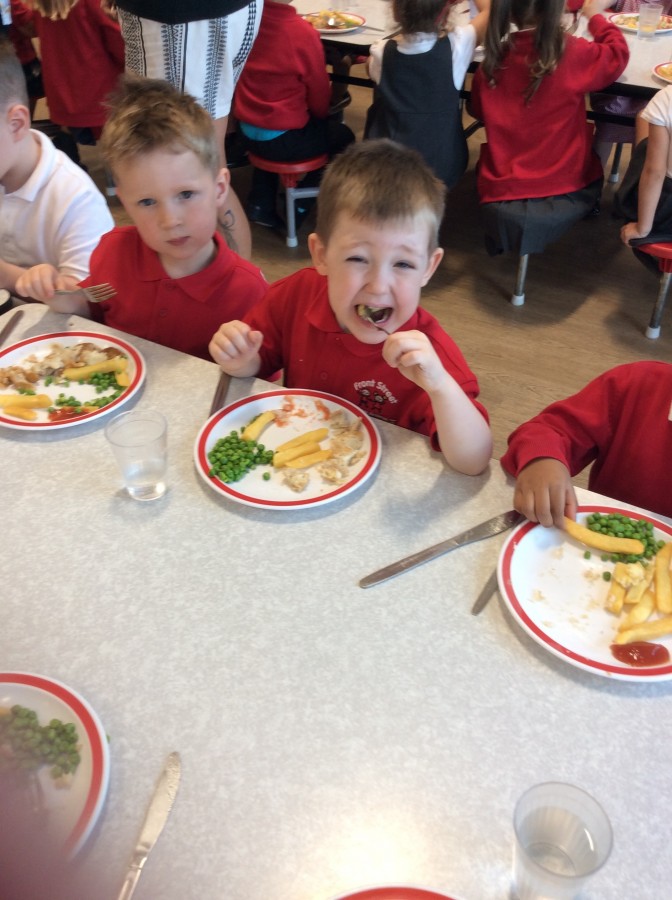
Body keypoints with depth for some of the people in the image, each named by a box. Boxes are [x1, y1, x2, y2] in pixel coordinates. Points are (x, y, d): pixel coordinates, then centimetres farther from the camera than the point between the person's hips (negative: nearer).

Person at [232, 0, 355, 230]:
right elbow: (319, 90, -7)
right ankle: (302, 201, 23)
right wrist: (320, 115, 17)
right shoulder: (302, 32, -20)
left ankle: (260, 203, 30)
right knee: (344, 137, 18)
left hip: (247, 130, 6)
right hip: (282, 138, -6)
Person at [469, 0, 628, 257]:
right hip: (564, 193, -1)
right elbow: (618, 54, 6)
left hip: (500, 195, 1)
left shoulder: (492, 61, -7)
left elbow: (478, 111, 13)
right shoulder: (572, 53, -16)